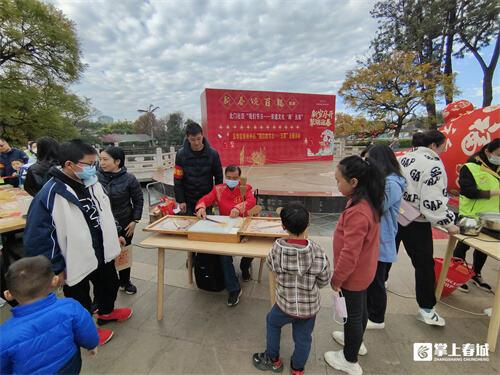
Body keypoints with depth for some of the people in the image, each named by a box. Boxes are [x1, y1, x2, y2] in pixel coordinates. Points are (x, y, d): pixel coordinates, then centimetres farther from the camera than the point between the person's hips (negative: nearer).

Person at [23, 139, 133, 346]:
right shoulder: (51, 194, -26)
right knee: (80, 301, 18)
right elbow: (37, 238, -21)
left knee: (109, 284, 28)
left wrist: (114, 235, 16)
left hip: (102, 253, 7)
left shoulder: (92, 183, -4)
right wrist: (57, 267, -15)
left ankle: (106, 312, 56)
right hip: (76, 262, -7)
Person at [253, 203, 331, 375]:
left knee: (272, 322, 30)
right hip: (310, 307, 1)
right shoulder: (317, 252, -21)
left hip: (285, 304, -1)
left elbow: (270, 264, -2)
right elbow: (324, 281, -7)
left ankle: (273, 359, 47)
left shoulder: (278, 249, -24)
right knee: (303, 339, 25)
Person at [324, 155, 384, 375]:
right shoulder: (368, 202, -4)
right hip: (363, 270, 9)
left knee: (352, 314, 12)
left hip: (353, 275, -9)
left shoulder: (357, 212, -34)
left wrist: (337, 278, -15)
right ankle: (355, 341, 53)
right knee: (360, 308, 28)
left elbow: (349, 253, -29)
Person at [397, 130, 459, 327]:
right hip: (415, 223, -7)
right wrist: (449, 223, -7)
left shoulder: (404, 158, 8)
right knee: (424, 264, 8)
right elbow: (433, 202, -20)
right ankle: (426, 309, 19)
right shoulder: (434, 165, -15)